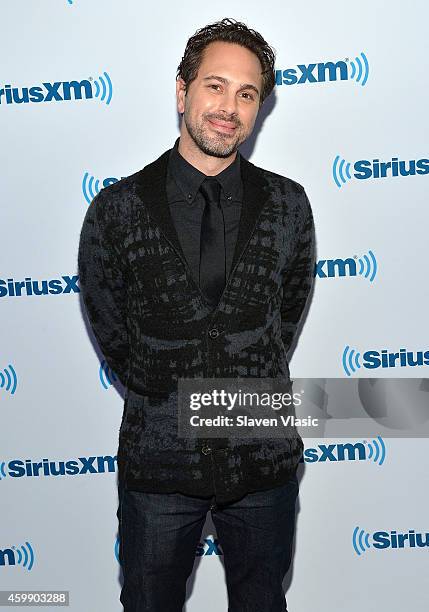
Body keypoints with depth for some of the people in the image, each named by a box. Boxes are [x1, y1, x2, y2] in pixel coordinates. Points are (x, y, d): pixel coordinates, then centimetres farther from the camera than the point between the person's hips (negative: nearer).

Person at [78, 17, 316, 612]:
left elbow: (288, 315, 8)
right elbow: (110, 328, 3)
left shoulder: (288, 204, -3)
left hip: (264, 456, 1)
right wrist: (166, 400, 9)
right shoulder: (118, 209, -7)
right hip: (157, 458, -1)